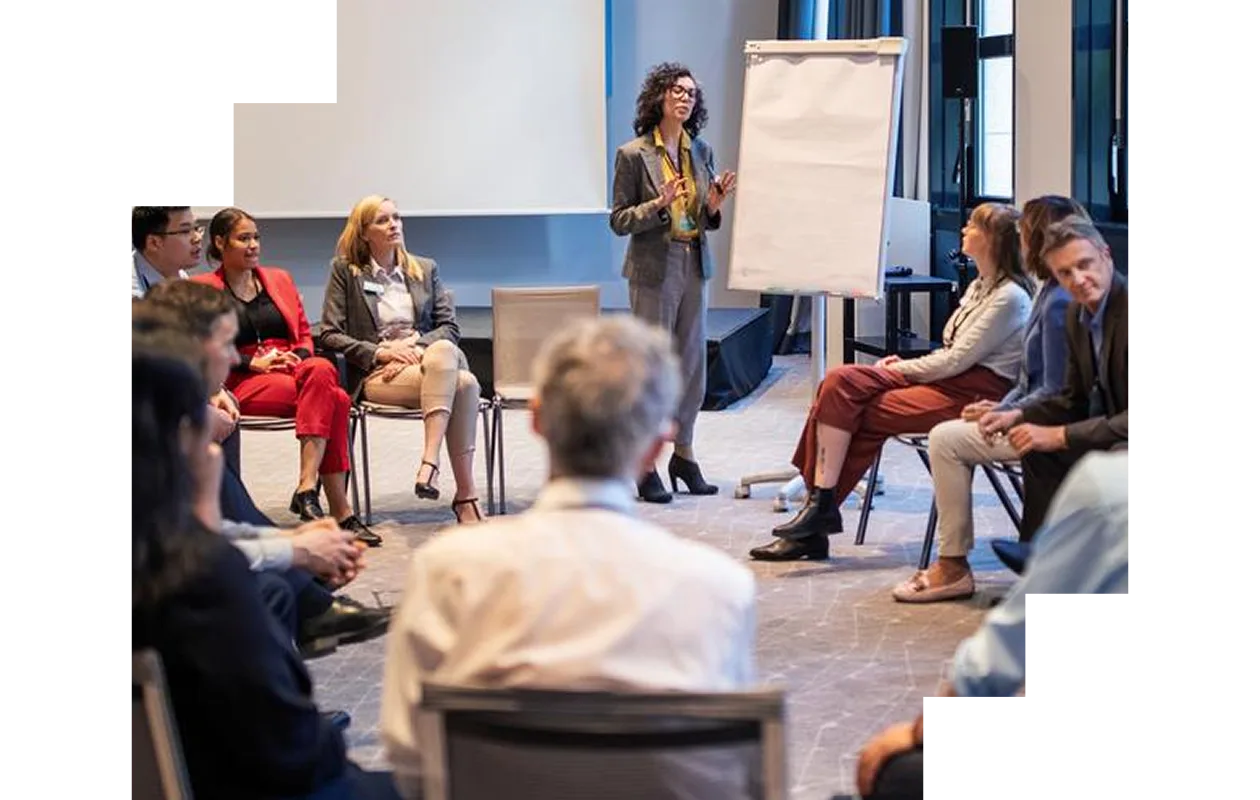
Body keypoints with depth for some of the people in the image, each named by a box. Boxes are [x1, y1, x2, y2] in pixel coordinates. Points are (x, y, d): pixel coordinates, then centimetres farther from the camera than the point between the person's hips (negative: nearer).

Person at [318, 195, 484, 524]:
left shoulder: (425, 269, 21)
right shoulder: (345, 271, 11)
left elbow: (449, 327, 12)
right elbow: (329, 335, 2)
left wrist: (415, 345, -9)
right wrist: (379, 352, -12)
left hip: (425, 358, 4)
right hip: (377, 374, -4)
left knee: (444, 351, -38)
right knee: (463, 383, -34)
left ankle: (430, 461, -45)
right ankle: (466, 495, -39)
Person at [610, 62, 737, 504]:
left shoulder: (701, 151, 8)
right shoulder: (633, 154, -7)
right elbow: (618, 220, -7)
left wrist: (715, 205, -7)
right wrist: (659, 204, -21)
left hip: (694, 267, 5)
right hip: (654, 269, -5)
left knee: (692, 361, 9)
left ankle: (684, 454, 20)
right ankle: (647, 464, 6)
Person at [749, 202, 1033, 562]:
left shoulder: (1009, 298, -11)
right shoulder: (981, 286, 20)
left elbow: (956, 360, -14)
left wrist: (901, 369, -5)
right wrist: (903, 366, 5)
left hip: (977, 393, -9)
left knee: (857, 414, -21)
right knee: (840, 381, -11)